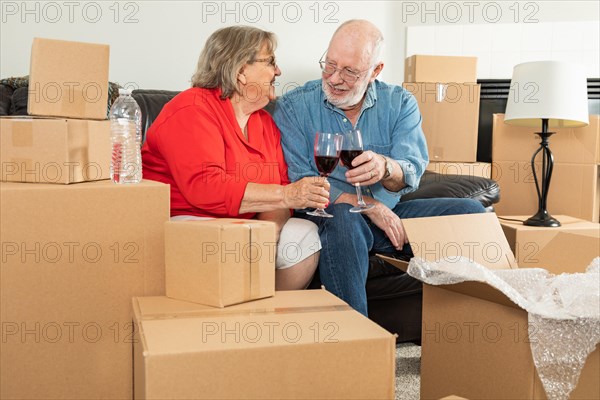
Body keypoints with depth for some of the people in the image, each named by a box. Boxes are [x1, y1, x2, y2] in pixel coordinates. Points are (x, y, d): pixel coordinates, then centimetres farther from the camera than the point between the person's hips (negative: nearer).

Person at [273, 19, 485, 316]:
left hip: (388, 213, 4)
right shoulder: (293, 107, -3)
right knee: (344, 221, -38)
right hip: (327, 214, -3)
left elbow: (411, 174, -10)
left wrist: (384, 168, -36)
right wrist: (369, 206, -19)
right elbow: (297, 183, -12)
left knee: (471, 212, -12)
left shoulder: (400, 104, 4)